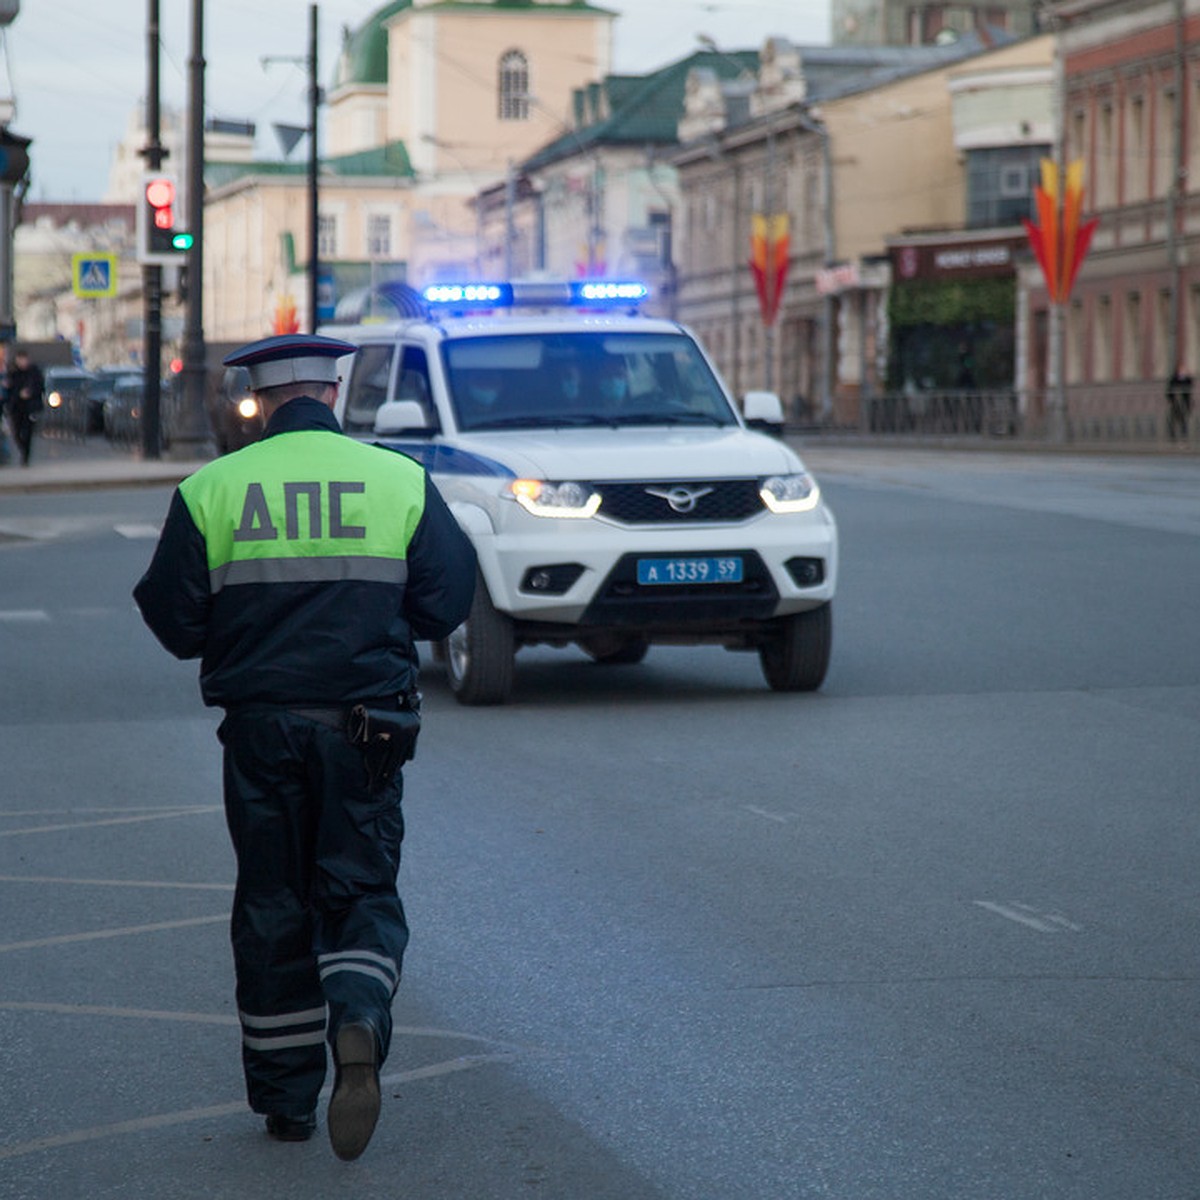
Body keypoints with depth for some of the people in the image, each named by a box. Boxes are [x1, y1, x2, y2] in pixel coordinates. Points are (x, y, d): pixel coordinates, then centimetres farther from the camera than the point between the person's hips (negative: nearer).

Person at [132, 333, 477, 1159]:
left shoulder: (212, 489, -1)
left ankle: (287, 1100, 14)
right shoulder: (401, 480, 0)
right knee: (361, 890, 8)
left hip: (260, 725, 0)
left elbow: (173, 619, 0)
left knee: (272, 905, 10)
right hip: (365, 726, 0)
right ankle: (359, 1020, -21)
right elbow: (446, 601, 2)